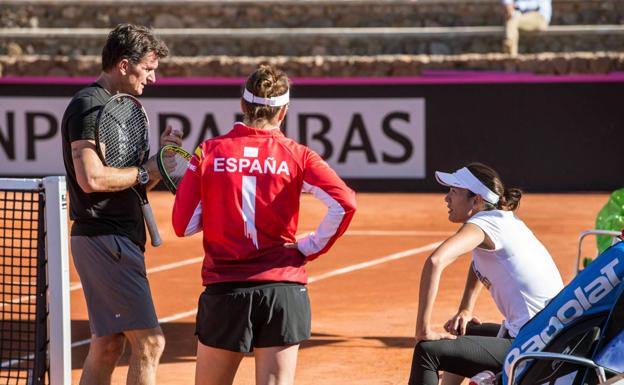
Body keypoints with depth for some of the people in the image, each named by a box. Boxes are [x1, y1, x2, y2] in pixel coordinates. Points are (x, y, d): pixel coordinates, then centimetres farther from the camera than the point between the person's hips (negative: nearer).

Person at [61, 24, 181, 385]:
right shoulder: (89, 105, -13)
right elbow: (91, 179, -23)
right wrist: (145, 171, -12)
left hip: (116, 240, 10)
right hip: (105, 241, -10)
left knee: (107, 346, 11)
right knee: (149, 341, -11)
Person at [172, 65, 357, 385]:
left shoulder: (208, 153, 1)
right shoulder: (297, 156, 0)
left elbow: (183, 225, 1)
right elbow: (344, 203, -14)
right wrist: (311, 248, -1)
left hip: (224, 289, 0)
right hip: (284, 288, 0)